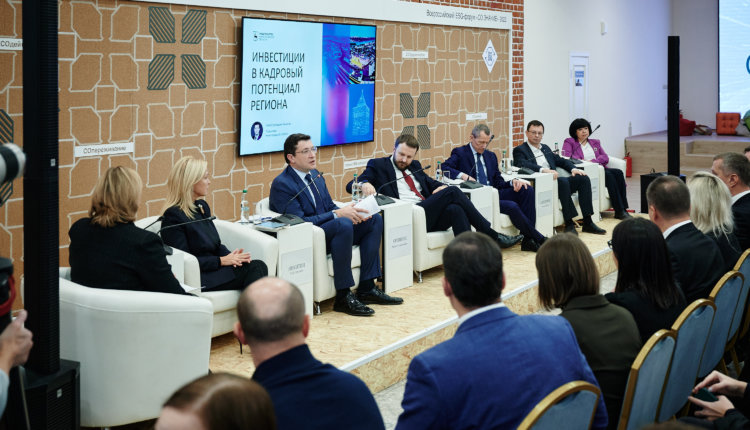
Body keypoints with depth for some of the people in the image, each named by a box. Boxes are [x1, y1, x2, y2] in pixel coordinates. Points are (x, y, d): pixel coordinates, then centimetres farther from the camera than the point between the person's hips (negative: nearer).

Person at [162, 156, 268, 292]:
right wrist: (221, 261, -15)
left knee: (258, 265, -20)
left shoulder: (202, 206, 16)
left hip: (212, 266, 8)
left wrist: (231, 256, -2)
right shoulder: (173, 216, -10)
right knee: (253, 270, -24)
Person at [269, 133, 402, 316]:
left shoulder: (315, 175, 14)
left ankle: (366, 288, -5)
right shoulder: (281, 184, -13)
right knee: (343, 224, -35)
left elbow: (330, 206, 18)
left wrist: (350, 212, -6)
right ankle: (343, 297, -29)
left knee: (375, 219, -1)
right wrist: (338, 214, -23)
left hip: (328, 230, 9)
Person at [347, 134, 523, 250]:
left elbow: (430, 182, 30)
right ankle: (492, 236, -12)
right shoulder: (377, 165, 10)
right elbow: (350, 185, 2)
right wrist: (365, 184, -23)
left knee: (456, 209, -29)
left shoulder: (414, 166, 28)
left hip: (428, 215, 6)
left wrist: (440, 187, 3)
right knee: (453, 192, -20)